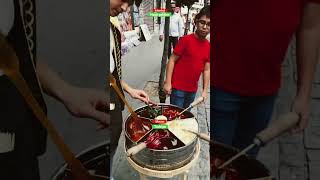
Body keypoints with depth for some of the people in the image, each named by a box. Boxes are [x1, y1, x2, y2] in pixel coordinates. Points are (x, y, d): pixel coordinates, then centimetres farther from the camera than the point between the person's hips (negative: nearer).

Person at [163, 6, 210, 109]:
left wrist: (205, 90, 4)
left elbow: (206, 70, 6)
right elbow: (172, 60, -11)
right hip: (178, 87, -5)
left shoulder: (208, 46, 3)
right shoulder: (186, 40, -13)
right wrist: (168, 82, -15)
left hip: (193, 90, 5)